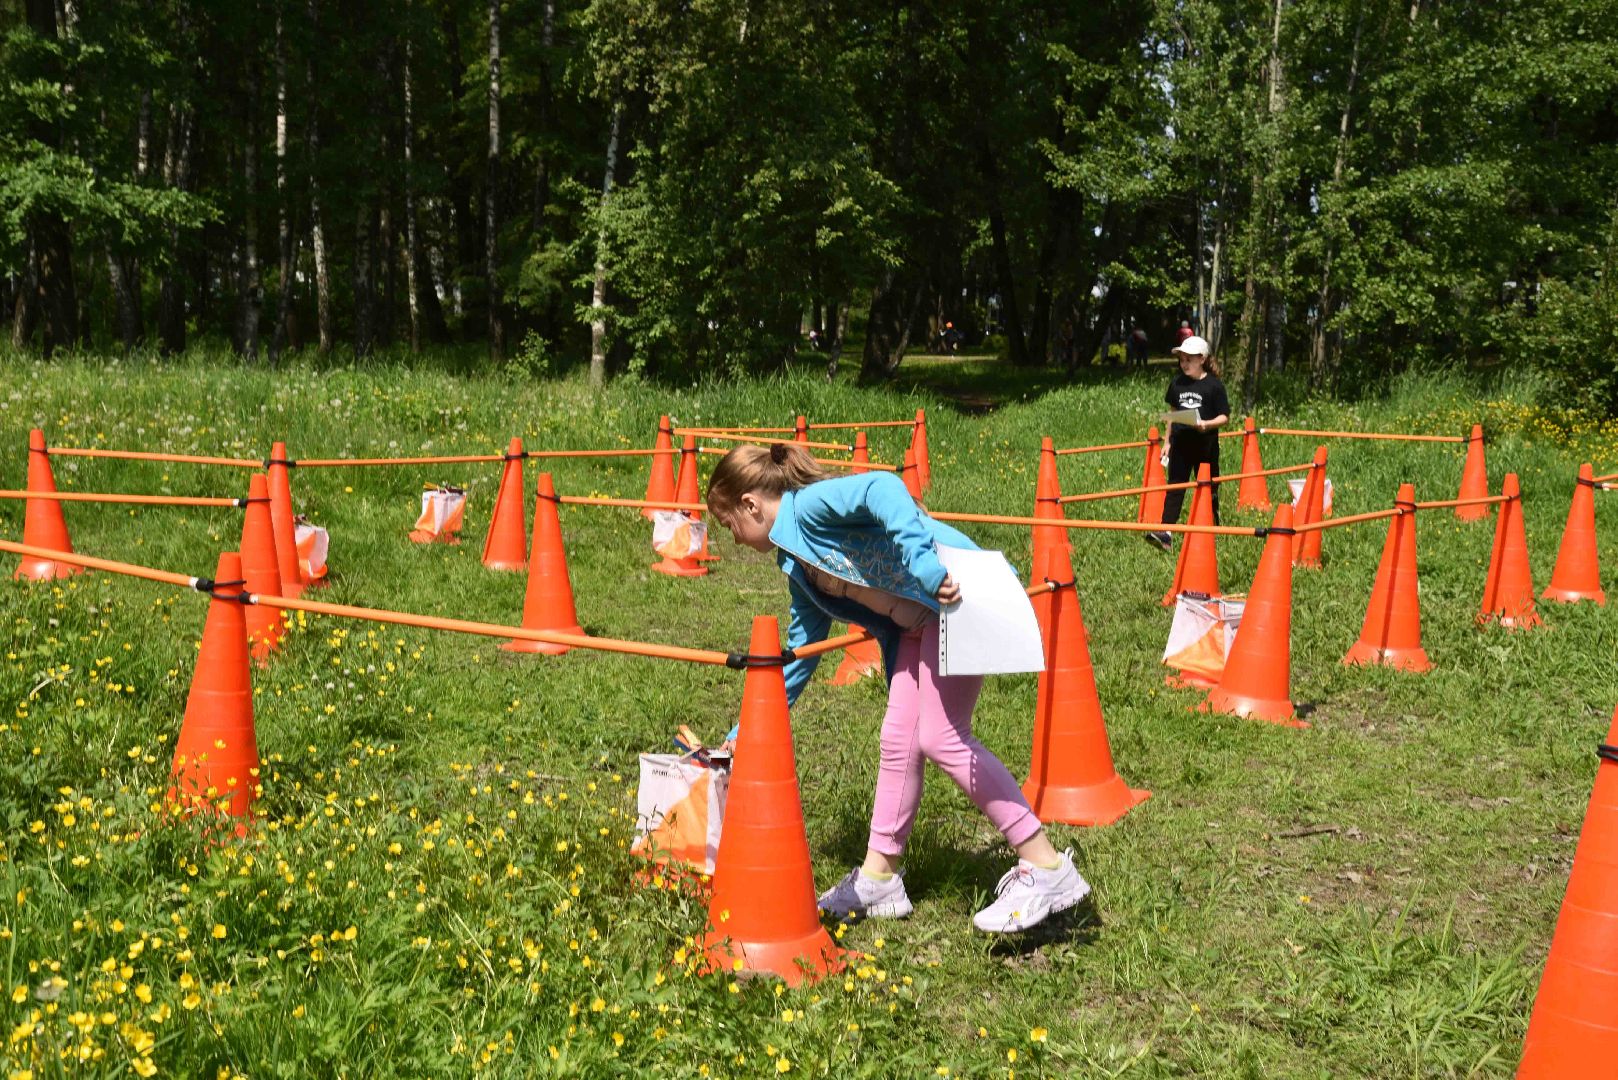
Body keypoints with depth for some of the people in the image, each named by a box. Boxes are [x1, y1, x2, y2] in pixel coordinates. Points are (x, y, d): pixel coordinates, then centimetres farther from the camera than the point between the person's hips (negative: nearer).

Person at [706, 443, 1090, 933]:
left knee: (941, 737, -11)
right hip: (919, 623, 10)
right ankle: (879, 878, 19)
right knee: (899, 737, 9)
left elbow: (882, 488, -29)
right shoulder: (800, 569, 18)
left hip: (962, 594, -10)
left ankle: (1047, 868, -5)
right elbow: (797, 655, 25)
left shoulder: (809, 505, -10)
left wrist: (924, 562, -36)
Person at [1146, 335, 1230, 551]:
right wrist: (1168, 441, 13)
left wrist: (1207, 424, -25)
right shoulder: (1177, 382, 7)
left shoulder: (1213, 385, -6)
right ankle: (1166, 534, -10)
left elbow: (1225, 417, -6)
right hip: (1180, 444, 3)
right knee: (1174, 488, -3)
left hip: (1205, 446, -3)